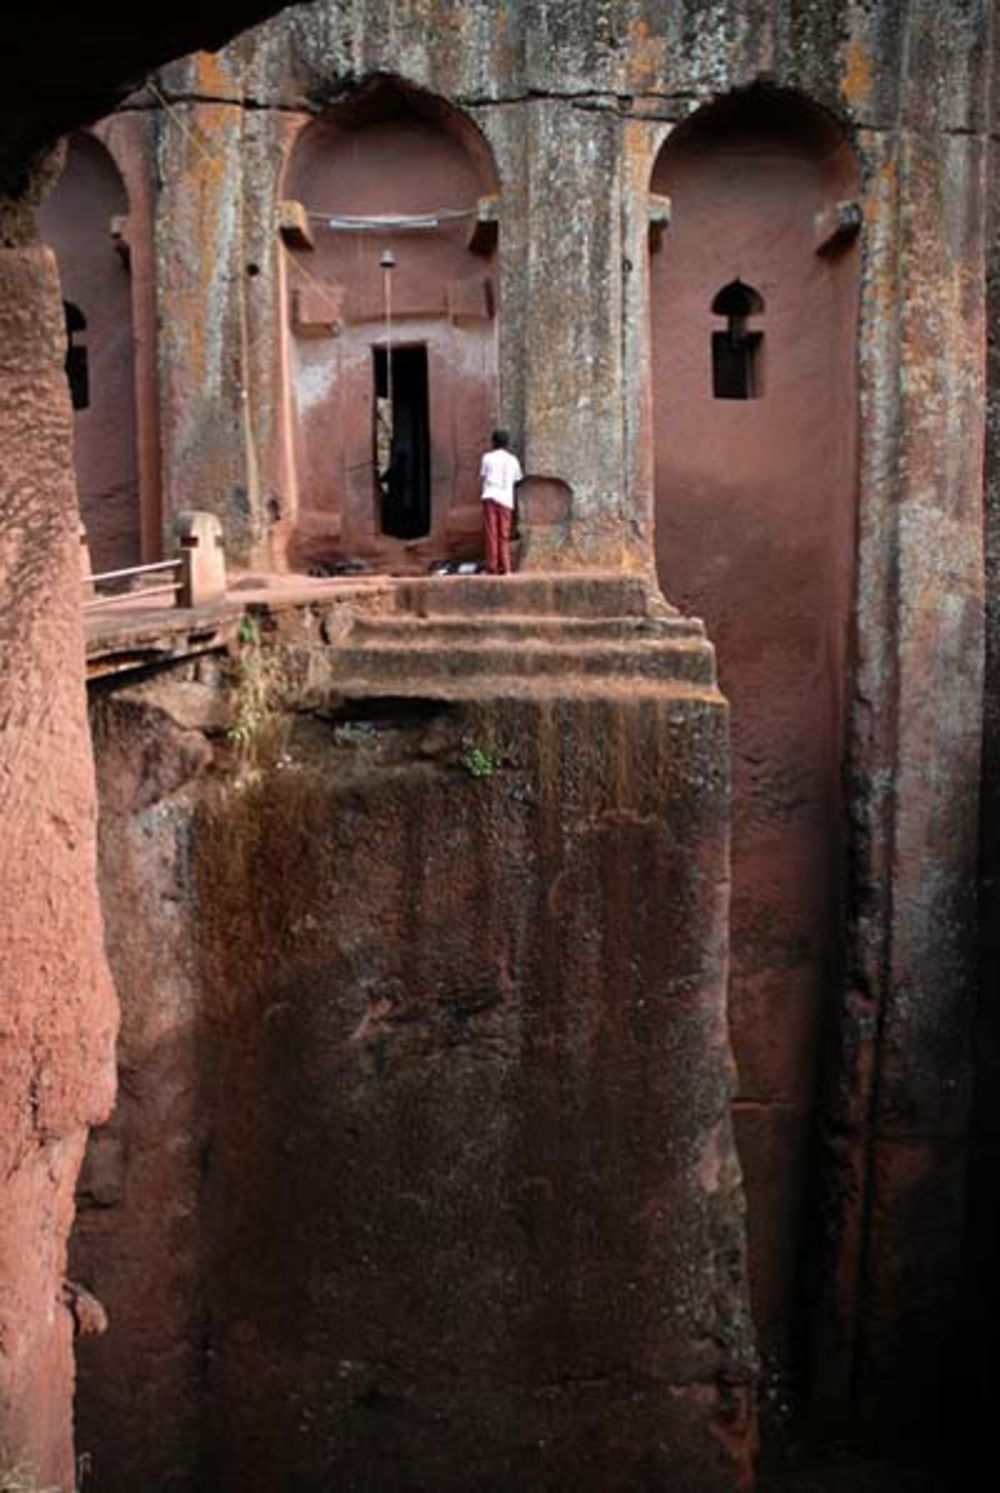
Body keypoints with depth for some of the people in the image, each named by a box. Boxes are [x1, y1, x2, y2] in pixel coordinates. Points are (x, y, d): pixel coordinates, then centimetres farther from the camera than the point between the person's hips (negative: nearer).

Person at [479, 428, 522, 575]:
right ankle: (505, 569, 2)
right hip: (506, 500, 2)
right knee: (504, 536, 7)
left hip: (490, 497, -2)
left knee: (491, 534, -2)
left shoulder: (488, 457, 6)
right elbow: (518, 479, 19)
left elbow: (482, 477, 8)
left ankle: (492, 569, -7)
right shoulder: (513, 460, 12)